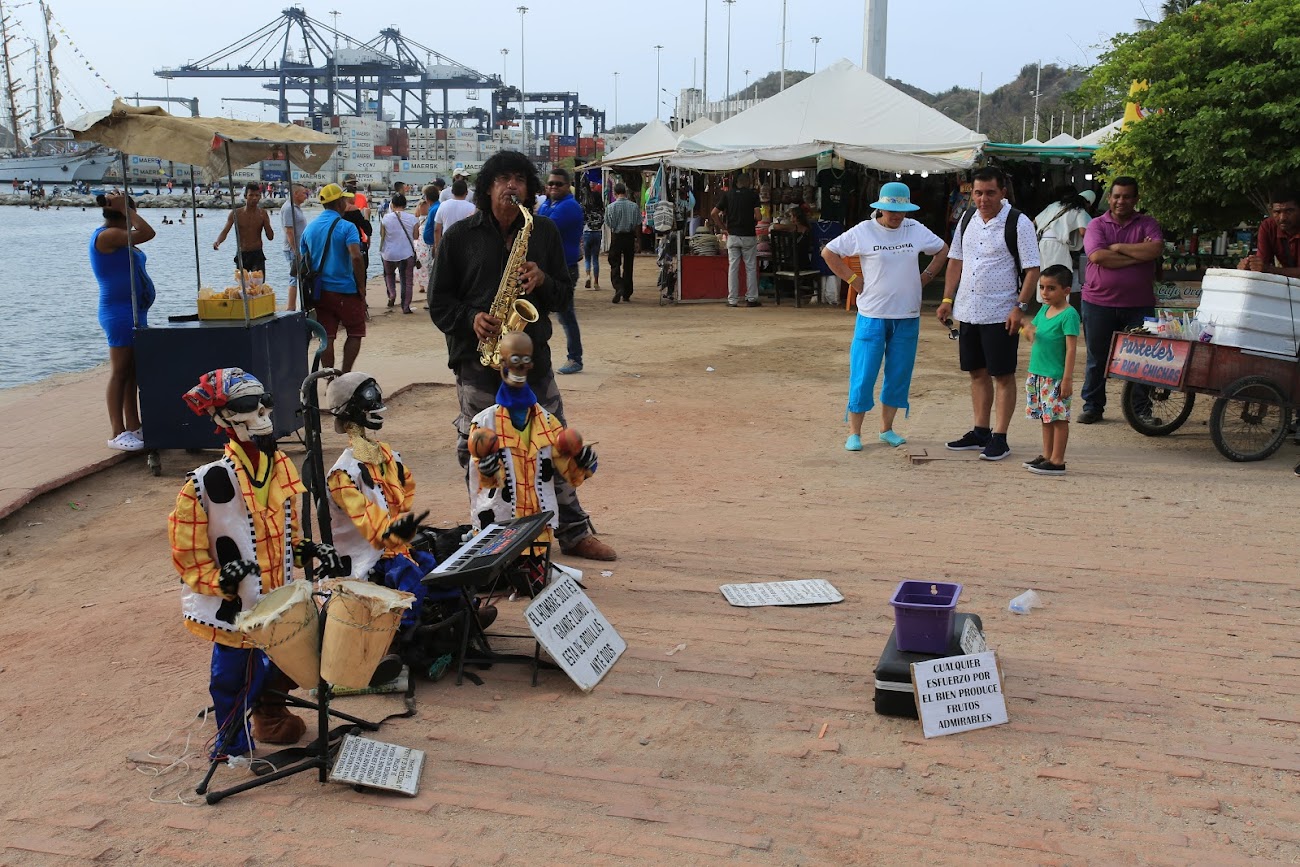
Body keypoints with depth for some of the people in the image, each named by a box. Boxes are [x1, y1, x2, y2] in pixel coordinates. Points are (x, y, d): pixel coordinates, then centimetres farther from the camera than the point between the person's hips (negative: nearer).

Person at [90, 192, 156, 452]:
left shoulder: (116, 237, 16)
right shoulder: (107, 236, -14)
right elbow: (147, 233, -20)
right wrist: (124, 208, -14)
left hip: (135, 312, 10)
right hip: (120, 312, -10)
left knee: (133, 372, 12)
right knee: (120, 372, -8)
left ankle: (133, 427, 18)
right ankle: (117, 433, -5)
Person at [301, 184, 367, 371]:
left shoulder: (309, 228, 10)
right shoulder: (346, 227, -9)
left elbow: (303, 262, 13)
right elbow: (356, 257, -23)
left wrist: (308, 290, 20)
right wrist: (361, 287, -14)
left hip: (320, 291, 5)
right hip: (346, 291, -5)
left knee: (326, 338, 6)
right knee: (355, 334, 8)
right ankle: (345, 375, 1)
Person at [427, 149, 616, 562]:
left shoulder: (544, 232, 9)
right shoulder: (460, 236, 2)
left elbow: (565, 296, 12)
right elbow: (439, 302, 4)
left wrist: (542, 281, -10)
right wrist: (472, 319, -15)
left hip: (533, 357, 2)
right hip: (478, 359, -2)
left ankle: (573, 532, 20)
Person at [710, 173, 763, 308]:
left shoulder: (728, 195, 6)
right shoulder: (753, 195, -2)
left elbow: (714, 214, 1)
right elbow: (758, 216, -11)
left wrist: (724, 227, 9)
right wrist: (753, 220, 10)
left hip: (733, 236, 2)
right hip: (749, 235, -2)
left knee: (733, 268, 5)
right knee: (751, 268, 6)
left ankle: (732, 300, 4)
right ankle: (751, 299, 7)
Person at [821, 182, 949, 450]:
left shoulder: (916, 230, 5)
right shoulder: (863, 231, -5)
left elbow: (942, 250, 20)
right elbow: (828, 252, 0)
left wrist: (926, 276, 8)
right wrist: (852, 279, -5)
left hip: (907, 317, 4)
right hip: (872, 315, -3)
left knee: (899, 375, 8)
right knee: (863, 373, -4)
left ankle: (887, 428, 22)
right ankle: (854, 432, 5)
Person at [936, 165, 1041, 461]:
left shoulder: (1018, 223, -10)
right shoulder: (967, 220, 8)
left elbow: (1032, 269, -11)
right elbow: (956, 261, 15)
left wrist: (1020, 307, -18)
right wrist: (947, 300, 9)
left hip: (1001, 314, -6)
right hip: (968, 311, 6)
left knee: (1003, 375, 0)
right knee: (977, 372, 13)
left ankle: (999, 437, 6)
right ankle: (980, 431, 24)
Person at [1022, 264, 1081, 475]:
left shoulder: (1069, 315, -13)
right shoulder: (1044, 310, 11)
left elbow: (1071, 348, -15)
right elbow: (1031, 331, 22)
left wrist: (1067, 379, -19)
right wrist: (1029, 331, -5)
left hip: (1057, 377, -8)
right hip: (1039, 374, 8)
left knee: (1058, 418, -2)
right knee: (1046, 417, 15)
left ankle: (1057, 461, 1)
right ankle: (1046, 456, 23)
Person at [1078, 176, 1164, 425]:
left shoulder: (1147, 224, 6)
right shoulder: (1097, 225, 2)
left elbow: (1156, 250, -14)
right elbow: (1098, 256, -15)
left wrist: (1118, 247, -10)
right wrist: (1138, 255, -12)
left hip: (1139, 304, 1)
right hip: (1099, 303, 0)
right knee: (1097, 359, 8)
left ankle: (1142, 410, 15)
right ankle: (1092, 407, 20)